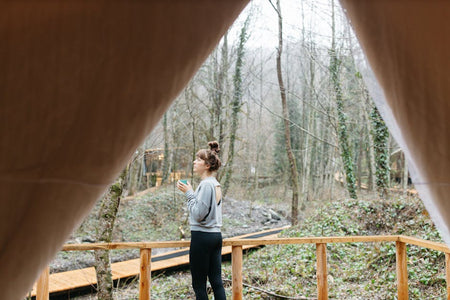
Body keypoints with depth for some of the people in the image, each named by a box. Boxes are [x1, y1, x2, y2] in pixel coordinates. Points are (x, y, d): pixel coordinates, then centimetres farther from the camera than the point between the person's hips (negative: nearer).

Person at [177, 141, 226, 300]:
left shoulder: (206, 184, -15)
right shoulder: (216, 184, 13)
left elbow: (198, 214, -18)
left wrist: (189, 193, -11)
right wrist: (190, 193, 13)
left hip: (202, 236, -9)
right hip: (216, 235, 9)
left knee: (199, 285, 1)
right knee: (217, 282, 10)